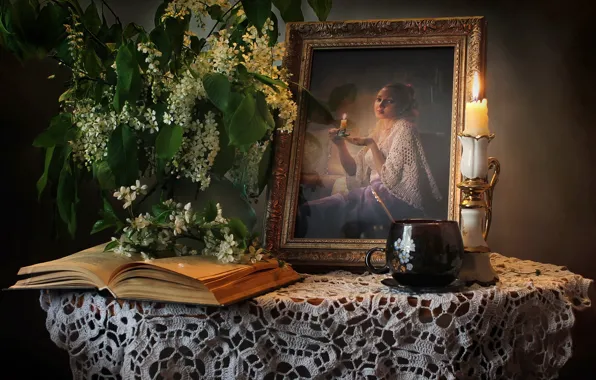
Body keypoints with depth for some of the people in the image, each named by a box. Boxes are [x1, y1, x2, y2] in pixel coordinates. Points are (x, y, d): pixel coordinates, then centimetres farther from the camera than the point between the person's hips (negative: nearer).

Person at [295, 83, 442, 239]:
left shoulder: (404, 129, -6)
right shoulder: (379, 130, 17)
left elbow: (390, 177, -15)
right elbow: (354, 171, 13)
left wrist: (371, 144, -14)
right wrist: (341, 145, 0)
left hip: (400, 199, -7)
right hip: (377, 194, 7)